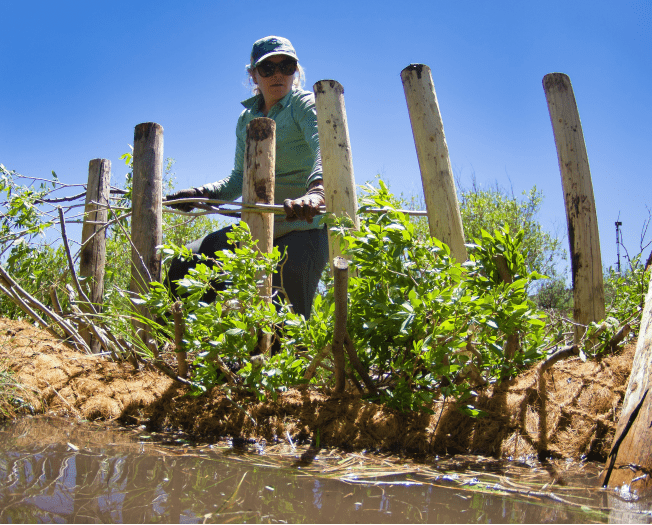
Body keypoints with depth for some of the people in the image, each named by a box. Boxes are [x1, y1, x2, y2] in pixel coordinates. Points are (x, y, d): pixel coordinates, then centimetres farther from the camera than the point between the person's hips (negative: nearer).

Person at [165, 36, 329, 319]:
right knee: (181, 267, 1)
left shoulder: (305, 105, -7)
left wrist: (315, 191, -50)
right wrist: (199, 194, -2)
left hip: (304, 226, -7)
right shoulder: (246, 119, 13)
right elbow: (239, 180, 17)